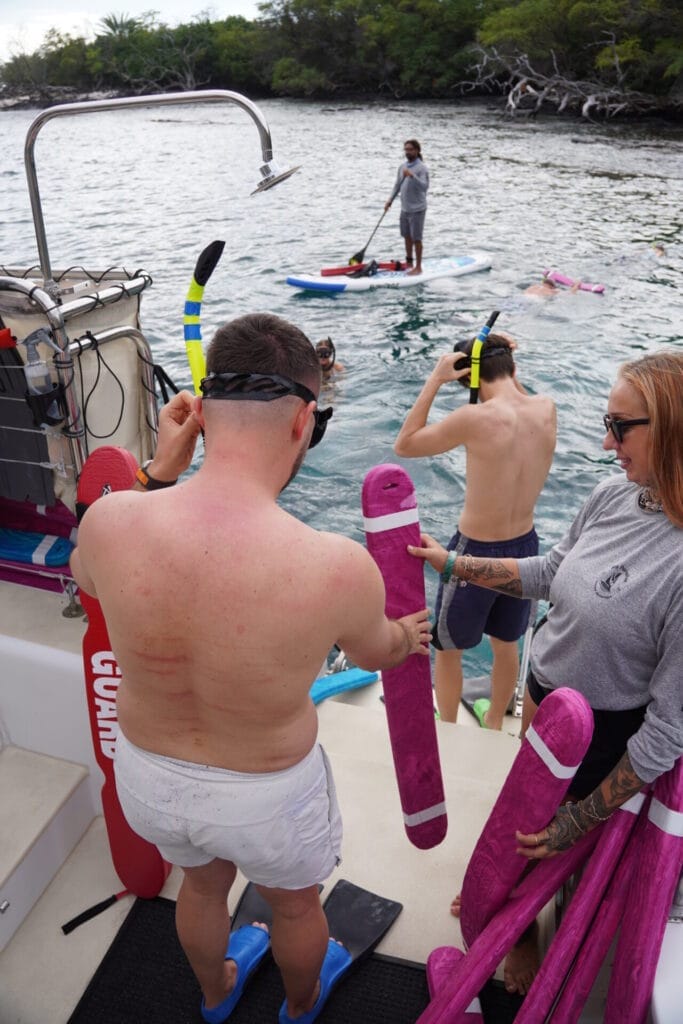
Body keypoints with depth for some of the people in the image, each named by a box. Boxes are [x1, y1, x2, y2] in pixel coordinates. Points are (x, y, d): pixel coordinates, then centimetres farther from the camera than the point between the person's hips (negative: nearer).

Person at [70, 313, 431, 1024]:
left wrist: (161, 471, -3)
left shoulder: (109, 520, -27)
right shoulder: (339, 567, -35)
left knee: (202, 882, 36)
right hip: (267, 798, -3)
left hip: (146, 774, 3)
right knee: (294, 903, 32)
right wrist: (411, 633, 15)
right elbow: (375, 652, -9)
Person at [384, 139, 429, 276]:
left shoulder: (422, 168, -13)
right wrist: (391, 199, 10)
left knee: (416, 239, -3)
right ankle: (409, 262, 31)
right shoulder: (403, 167, 9)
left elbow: (425, 186, -26)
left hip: (417, 209, -7)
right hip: (405, 208, 7)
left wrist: (412, 176, -34)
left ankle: (418, 267, 5)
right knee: (407, 236, 16)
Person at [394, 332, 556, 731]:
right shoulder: (547, 409, -8)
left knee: (448, 648, 19)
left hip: (477, 551, -6)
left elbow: (404, 445, -12)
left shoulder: (474, 418, -26)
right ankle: (495, 721, 50)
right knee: (506, 644, 27)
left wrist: (435, 380, -13)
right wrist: (508, 365, 6)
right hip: (524, 546, 6)